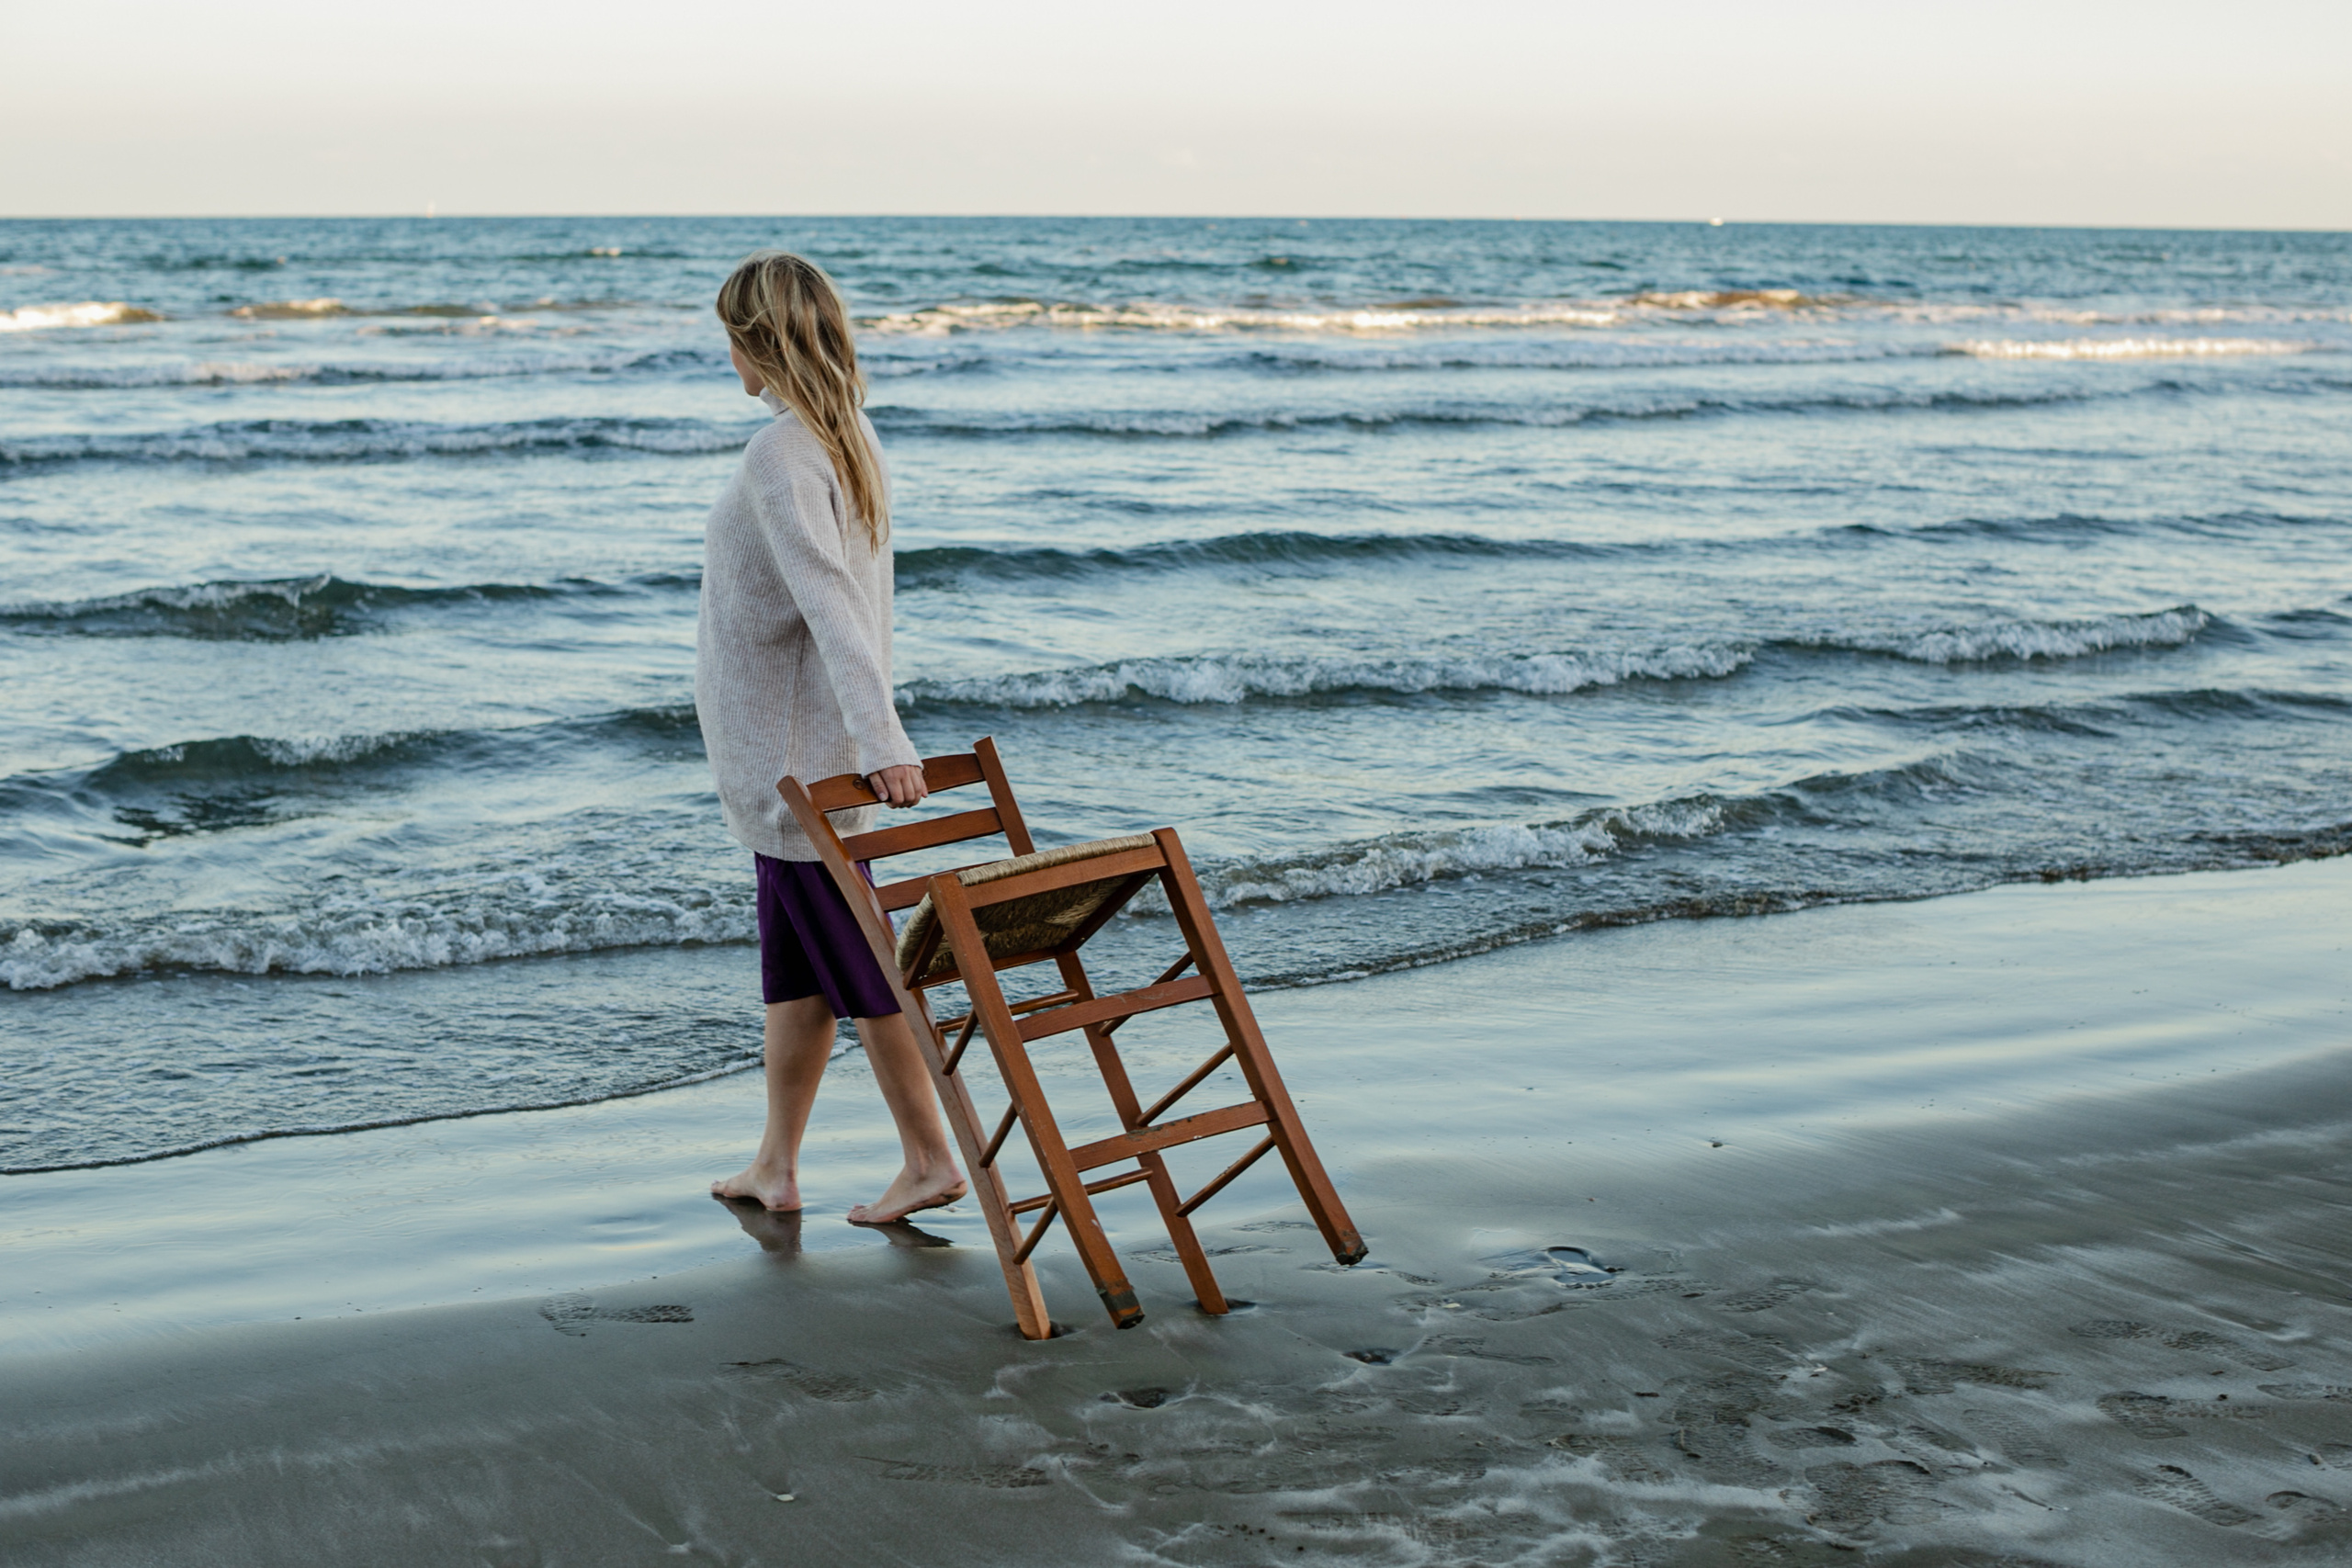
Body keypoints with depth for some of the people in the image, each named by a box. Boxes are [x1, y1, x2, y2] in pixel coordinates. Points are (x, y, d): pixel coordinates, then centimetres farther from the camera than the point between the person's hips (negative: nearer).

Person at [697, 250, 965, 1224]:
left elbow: (830, 603, -29)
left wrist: (880, 740, -36)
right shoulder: (851, 437, 10)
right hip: (804, 745, 9)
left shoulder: (780, 456, -19)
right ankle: (775, 1165, 22)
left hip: (790, 748, -9)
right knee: (791, 957, 14)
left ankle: (928, 1159, 5)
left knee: (851, 957, -2)